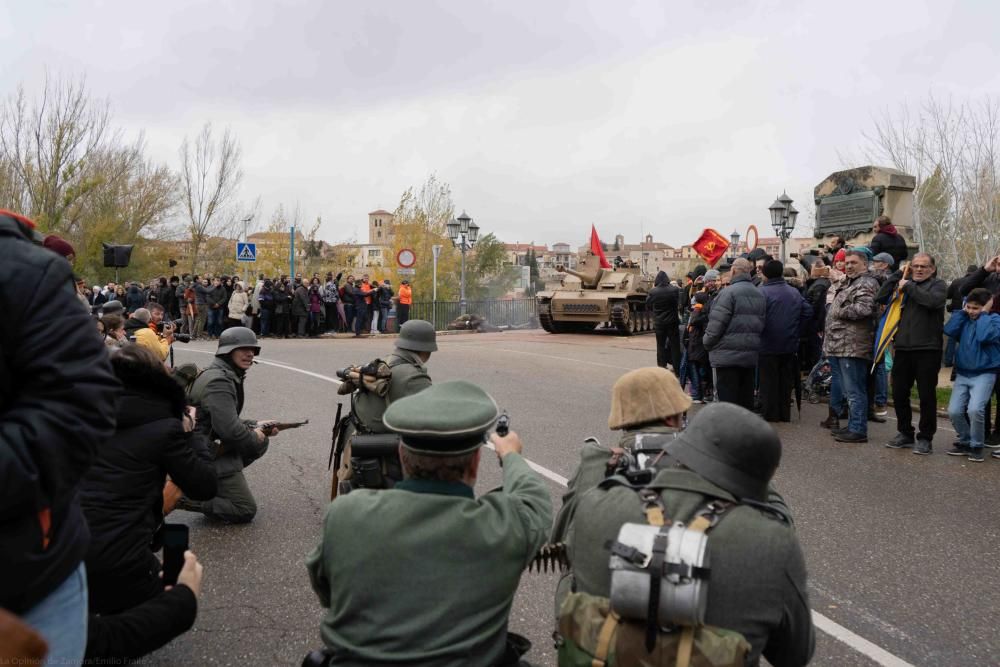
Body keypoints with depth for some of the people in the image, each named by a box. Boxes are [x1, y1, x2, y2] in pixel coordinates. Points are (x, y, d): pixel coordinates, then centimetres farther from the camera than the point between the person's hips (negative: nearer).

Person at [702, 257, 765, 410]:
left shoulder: (729, 292, -14)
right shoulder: (759, 294, 11)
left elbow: (716, 323, -17)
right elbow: (761, 323, 15)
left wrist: (707, 342, -1)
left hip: (728, 355, -7)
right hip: (751, 355, 7)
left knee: (727, 397, -2)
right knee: (746, 397, 14)